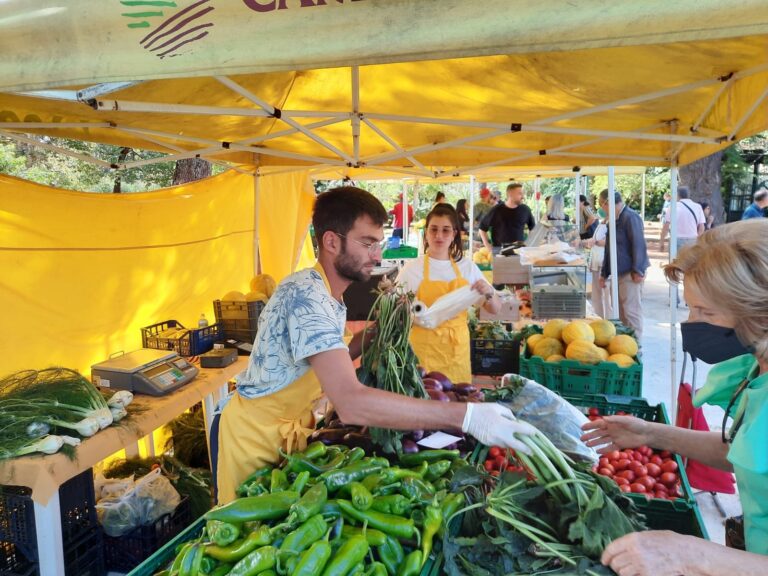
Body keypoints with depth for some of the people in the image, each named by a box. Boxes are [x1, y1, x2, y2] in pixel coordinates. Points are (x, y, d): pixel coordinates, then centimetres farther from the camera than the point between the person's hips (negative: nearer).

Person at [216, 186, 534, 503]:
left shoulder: (327, 292, 1)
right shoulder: (308, 296, -31)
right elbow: (351, 403, -43)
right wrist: (466, 416, -45)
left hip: (289, 428, 8)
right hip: (258, 438, -8)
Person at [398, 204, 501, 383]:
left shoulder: (467, 266, 3)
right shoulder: (412, 269, -5)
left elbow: (495, 309, 5)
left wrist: (488, 293, -15)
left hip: (457, 348, 3)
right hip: (424, 348, -2)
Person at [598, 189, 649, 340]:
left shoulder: (630, 217, -12)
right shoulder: (614, 220, 17)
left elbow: (638, 245, -17)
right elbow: (609, 249, 21)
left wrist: (638, 271, -20)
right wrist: (604, 273, 21)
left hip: (630, 273, -9)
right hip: (618, 273, 9)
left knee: (631, 311, -6)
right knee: (621, 311, 13)